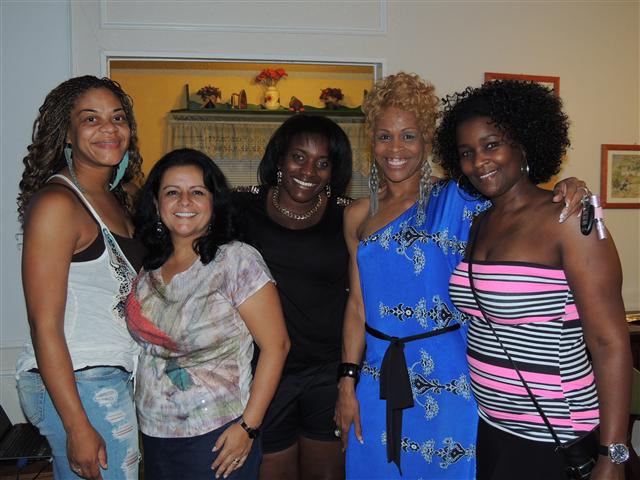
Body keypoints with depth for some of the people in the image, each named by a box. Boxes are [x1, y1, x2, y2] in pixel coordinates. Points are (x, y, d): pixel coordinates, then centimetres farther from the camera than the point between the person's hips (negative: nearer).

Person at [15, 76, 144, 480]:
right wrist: (78, 426, -19)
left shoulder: (115, 200, 10)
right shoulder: (57, 202, -15)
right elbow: (45, 327, -18)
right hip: (76, 385, -8)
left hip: (116, 380, 8)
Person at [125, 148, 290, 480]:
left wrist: (248, 426, -16)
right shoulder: (147, 265, 2)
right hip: (153, 433, 5)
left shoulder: (237, 260, -15)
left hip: (217, 437, -5)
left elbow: (275, 345, -14)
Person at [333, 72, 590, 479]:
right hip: (379, 381, 3)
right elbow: (357, 305, 5)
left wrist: (569, 188, -32)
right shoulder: (358, 216, 4)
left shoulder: (456, 200, -7)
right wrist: (348, 383, 4)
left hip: (447, 382, -3)